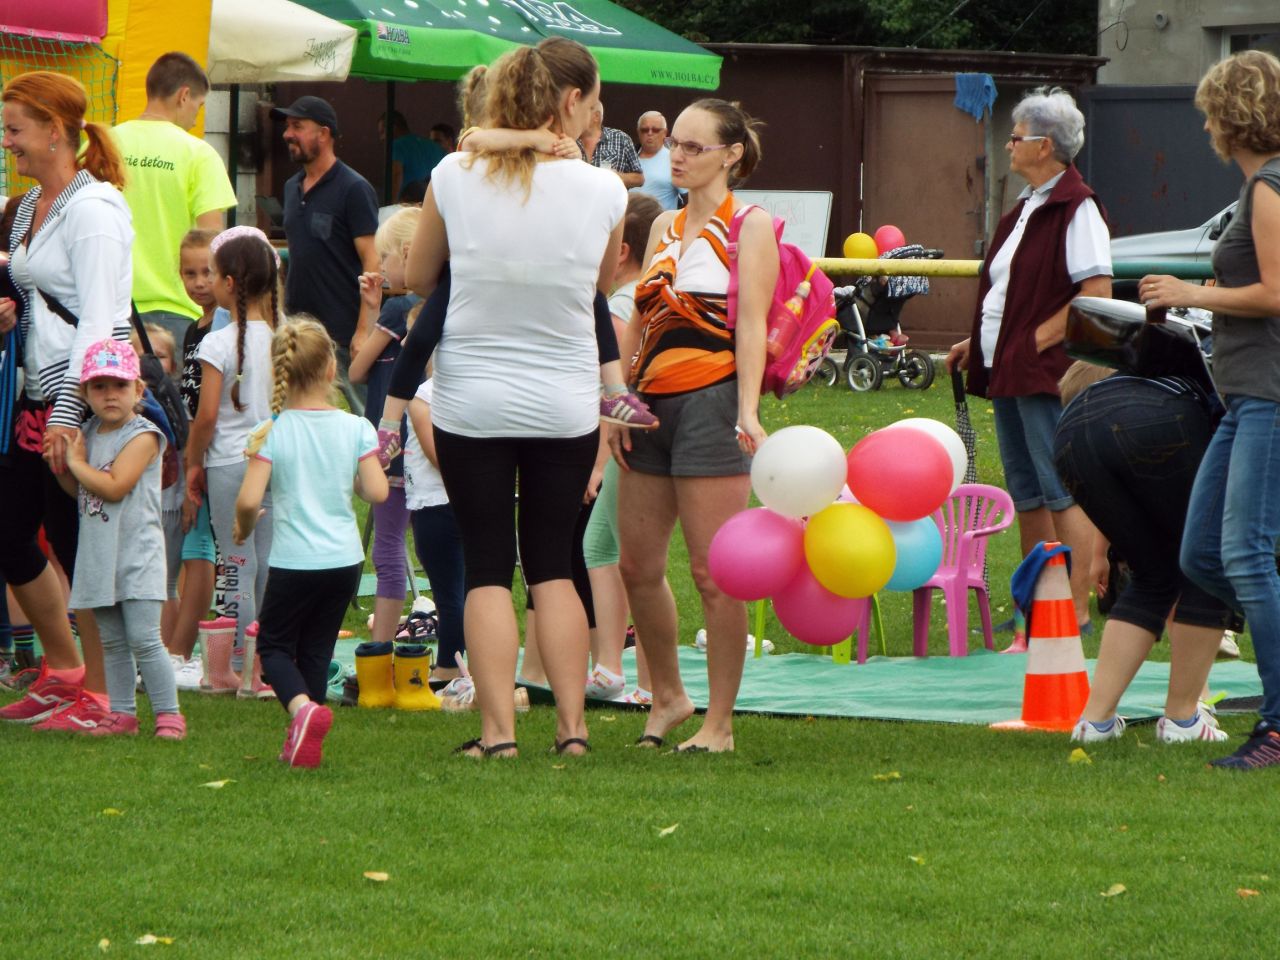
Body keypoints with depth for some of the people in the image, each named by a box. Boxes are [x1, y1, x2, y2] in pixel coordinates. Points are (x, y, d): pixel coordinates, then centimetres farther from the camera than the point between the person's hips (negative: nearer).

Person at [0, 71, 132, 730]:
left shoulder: (93, 208, -13)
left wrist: (68, 415, -22)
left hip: (86, 401, -9)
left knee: (77, 542, -4)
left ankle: (99, 697, 5)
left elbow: (99, 322, -19)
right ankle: (62, 672, 26)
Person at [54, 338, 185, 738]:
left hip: (136, 553, -7)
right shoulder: (89, 434, 11)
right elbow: (78, 491, 20)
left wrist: (76, 462, -11)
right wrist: (60, 466, 1)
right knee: (111, 642, 11)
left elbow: (114, 486, -23)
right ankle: (122, 713, 17)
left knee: (143, 638, -10)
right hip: (100, 555, 7)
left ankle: (168, 713, -5)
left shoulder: (142, 435, -12)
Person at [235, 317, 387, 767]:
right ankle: (301, 744, 14)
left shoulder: (271, 433, -10)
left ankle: (302, 706, -18)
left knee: (274, 644, 11)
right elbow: (377, 492, -5)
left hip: (294, 561, -3)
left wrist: (243, 527, 6)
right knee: (316, 649, 16)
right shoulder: (355, 429, -3)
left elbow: (248, 499, -16)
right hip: (344, 560, 3)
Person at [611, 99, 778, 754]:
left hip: (711, 402, -7)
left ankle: (720, 723, 0)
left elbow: (752, 324, -9)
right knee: (637, 563, 8)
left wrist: (747, 410, -19)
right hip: (653, 403, 7)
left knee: (713, 571, -6)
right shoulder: (665, 227, 18)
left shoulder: (751, 226, 0)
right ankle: (667, 697, 24)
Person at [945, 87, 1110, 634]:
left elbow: (1097, 292, -19)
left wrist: (1036, 341, -18)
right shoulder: (1026, 208, 17)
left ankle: (1076, 614, -7)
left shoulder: (1075, 208, -12)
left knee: (1062, 494, -8)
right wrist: (977, 343, 15)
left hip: (1049, 373, -10)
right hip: (1008, 372, 10)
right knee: (1027, 495, 13)